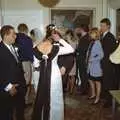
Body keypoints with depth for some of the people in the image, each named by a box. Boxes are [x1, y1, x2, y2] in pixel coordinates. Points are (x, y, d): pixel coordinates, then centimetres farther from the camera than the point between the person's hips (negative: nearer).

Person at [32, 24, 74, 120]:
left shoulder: (37, 48, -6)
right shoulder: (56, 48, -18)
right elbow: (71, 49, -8)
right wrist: (60, 40, -10)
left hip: (41, 76, 4)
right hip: (54, 75, -4)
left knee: (41, 98, 21)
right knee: (54, 99, 14)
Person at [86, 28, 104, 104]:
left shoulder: (98, 43, -18)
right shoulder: (92, 42, 5)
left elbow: (101, 55, -21)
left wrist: (92, 60, -18)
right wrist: (87, 59, 0)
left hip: (96, 66, -8)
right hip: (90, 66, 8)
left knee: (97, 82, 7)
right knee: (90, 80, 20)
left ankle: (97, 98, 22)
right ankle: (93, 94, 40)